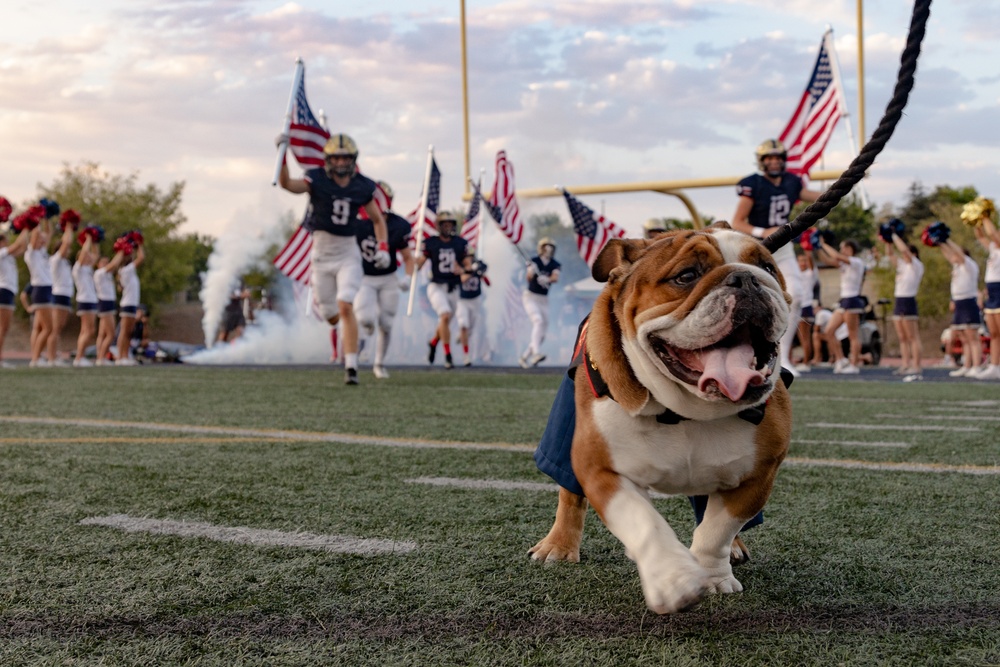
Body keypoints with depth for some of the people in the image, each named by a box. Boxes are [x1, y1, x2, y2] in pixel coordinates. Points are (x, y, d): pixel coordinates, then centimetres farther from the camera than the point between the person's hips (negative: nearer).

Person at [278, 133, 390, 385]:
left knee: (345, 307, -18)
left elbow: (378, 220, 10)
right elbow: (287, 184, -26)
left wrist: (383, 247, -4)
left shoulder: (362, 187, -2)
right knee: (331, 316, 8)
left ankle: (351, 366, -16)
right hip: (322, 252, 0)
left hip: (348, 253, 0)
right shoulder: (316, 180, -9)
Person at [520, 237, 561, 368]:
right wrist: (531, 272, -45)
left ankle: (525, 357, 18)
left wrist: (548, 279, -40)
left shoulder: (555, 265, 0)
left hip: (544, 300, 5)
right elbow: (528, 278, -23)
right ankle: (536, 353, -38)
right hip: (530, 297, -5)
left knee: (542, 333, 5)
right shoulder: (534, 261, -8)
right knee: (538, 321, -27)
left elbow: (556, 278, -19)